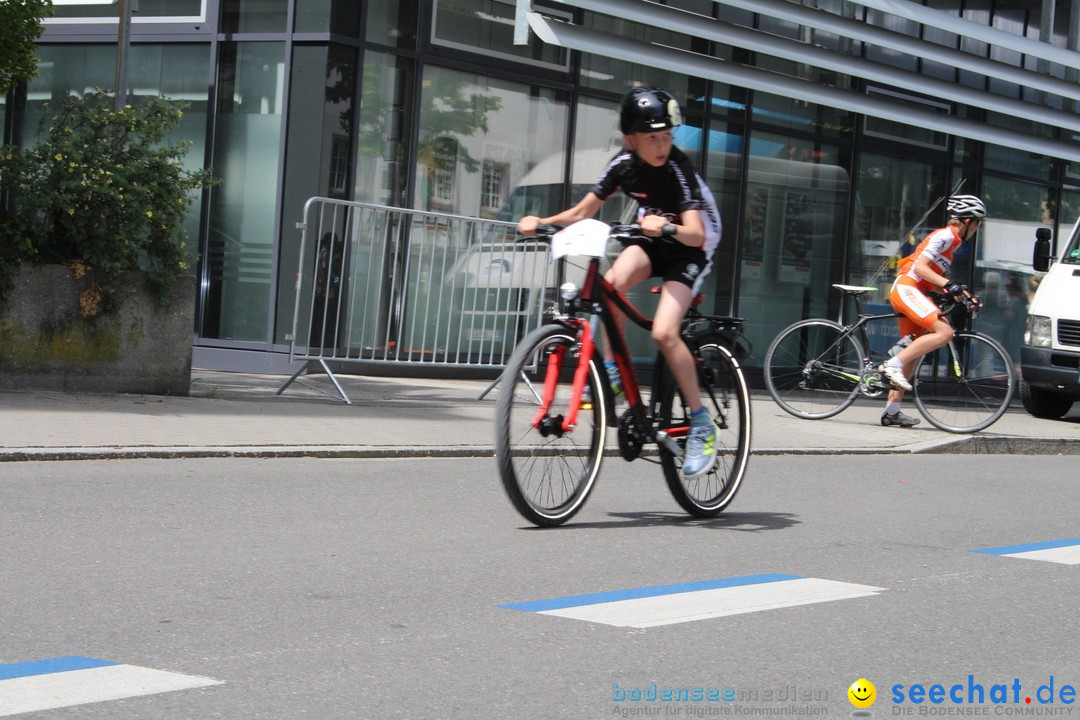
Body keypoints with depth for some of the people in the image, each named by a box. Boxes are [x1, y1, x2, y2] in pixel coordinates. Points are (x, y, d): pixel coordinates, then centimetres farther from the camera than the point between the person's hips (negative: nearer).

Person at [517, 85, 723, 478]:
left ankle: (702, 426, -10)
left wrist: (666, 227, -55)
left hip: (689, 250, -5)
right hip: (651, 242, 5)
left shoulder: (678, 168, -27)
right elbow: (581, 213, -7)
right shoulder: (624, 164, -13)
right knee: (613, 283, -29)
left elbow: (695, 234, -35)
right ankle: (612, 374, -10)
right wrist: (541, 222, -22)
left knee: (664, 332, -24)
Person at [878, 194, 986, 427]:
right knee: (944, 332, -25)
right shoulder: (944, 236, -9)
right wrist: (949, 284, -27)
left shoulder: (951, 241, 22)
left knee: (911, 354, 10)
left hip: (911, 292, 10)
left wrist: (959, 294, 9)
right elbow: (919, 266, -20)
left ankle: (891, 412, 12)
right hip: (906, 289, -10)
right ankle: (893, 365, -24)